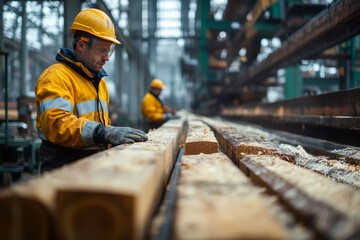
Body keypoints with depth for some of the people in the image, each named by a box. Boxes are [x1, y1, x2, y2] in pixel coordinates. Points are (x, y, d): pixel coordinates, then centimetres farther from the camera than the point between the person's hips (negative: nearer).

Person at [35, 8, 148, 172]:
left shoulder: (99, 81, 22)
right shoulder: (57, 76, -8)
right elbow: (56, 123, -24)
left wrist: (114, 136, 12)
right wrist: (103, 132, -34)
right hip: (65, 168, -8)